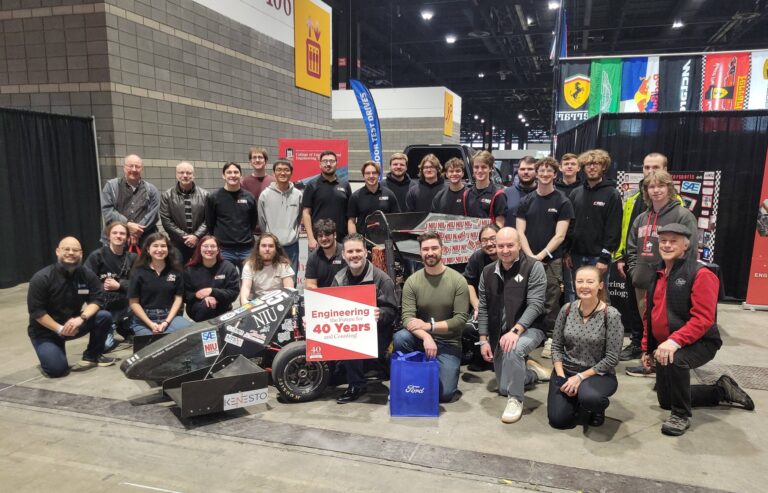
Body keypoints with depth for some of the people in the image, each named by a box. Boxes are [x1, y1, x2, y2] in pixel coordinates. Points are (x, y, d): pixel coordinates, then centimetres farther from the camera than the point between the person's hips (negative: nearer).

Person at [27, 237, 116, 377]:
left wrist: (81, 318, -30)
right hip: (46, 329, -3)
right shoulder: (41, 278, -19)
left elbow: (96, 300, -12)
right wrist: (60, 329, -24)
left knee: (104, 317, -22)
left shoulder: (87, 275, -10)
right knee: (57, 369, -21)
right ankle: (49, 351, 16)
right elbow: (36, 311, -18)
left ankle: (92, 355, 0)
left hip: (73, 322, 3)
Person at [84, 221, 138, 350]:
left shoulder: (132, 258, 5)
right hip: (103, 306, -3)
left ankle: (123, 328, 30)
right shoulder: (96, 256, -4)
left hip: (125, 305, 3)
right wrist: (102, 287, -20)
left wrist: (119, 285, -17)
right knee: (105, 345, -14)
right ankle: (109, 330, 18)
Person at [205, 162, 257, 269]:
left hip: (246, 249, 2)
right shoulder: (213, 198, 0)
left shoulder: (249, 197, 6)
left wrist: (246, 236, 10)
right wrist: (219, 238, 5)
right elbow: (209, 223, 4)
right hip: (224, 250, -2)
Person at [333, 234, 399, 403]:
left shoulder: (381, 278, -9)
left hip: (376, 330, -5)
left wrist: (380, 314, -35)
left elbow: (391, 310, -12)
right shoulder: (340, 278, 8)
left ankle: (356, 385, -7)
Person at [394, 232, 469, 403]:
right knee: (400, 337, -31)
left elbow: (460, 319, -13)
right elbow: (407, 318, -15)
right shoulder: (412, 281, -8)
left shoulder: (458, 280, -10)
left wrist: (430, 325, -22)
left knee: (444, 393, -13)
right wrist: (426, 337, -33)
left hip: (448, 343, -1)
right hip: (421, 338, 1)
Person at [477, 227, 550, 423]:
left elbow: (535, 304, -20)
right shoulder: (488, 272, 2)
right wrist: (484, 340, -1)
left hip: (528, 329, -5)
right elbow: (483, 308, 5)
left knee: (514, 349, -39)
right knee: (503, 388, 12)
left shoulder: (534, 267, -13)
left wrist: (515, 330, -32)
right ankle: (532, 371, 41)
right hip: (499, 334, 6)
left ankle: (516, 399, -16)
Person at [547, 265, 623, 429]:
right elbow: (556, 346, 2)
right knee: (557, 420, -10)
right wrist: (561, 376, -10)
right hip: (566, 371, 3)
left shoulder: (611, 315, -15)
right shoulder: (567, 309, -4)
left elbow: (612, 358, -15)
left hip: (598, 374, -3)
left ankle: (597, 407, 3)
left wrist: (581, 377, -18)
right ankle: (575, 400, 24)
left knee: (588, 397, -36)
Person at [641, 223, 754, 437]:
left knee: (675, 360, -40)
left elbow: (703, 318, -24)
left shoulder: (700, 274, -15)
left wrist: (675, 340, -36)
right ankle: (722, 391, 34)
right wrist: (647, 348, 13)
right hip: (664, 345, 8)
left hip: (699, 343, -8)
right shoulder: (658, 274, 7)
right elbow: (650, 314, 14)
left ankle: (681, 415, -16)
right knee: (666, 400, 13)